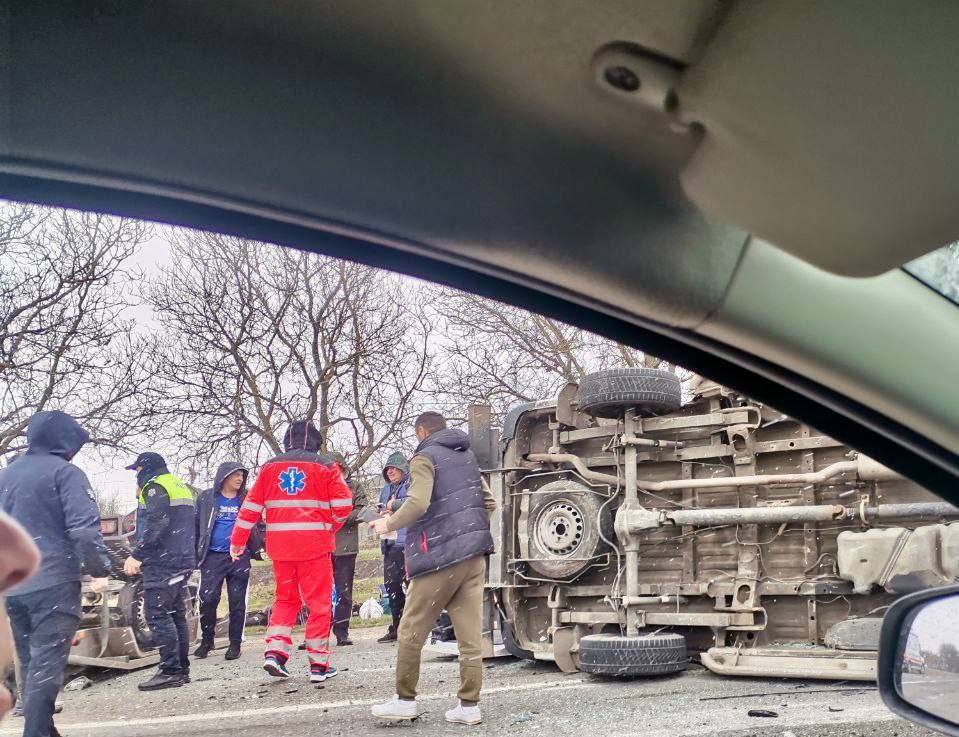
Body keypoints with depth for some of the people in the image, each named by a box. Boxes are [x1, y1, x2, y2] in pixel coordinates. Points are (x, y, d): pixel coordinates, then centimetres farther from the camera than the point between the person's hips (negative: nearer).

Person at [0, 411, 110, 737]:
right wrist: (99, 569, -8)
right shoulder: (64, 472, -8)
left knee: (29, 663, 16)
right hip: (55, 583, -7)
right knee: (46, 665, -6)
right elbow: (84, 528, -18)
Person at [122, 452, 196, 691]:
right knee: (176, 614, 12)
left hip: (162, 562, -10)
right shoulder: (180, 486, 23)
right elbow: (189, 527, 24)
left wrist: (137, 555, -19)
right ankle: (182, 669, 15)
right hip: (183, 561, 10)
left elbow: (157, 525, -19)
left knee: (158, 615, -9)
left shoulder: (155, 486, -6)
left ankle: (170, 671, -13)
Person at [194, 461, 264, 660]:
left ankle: (235, 643, 12)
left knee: (237, 601, 2)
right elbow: (196, 526, 9)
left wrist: (260, 546, 1)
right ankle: (206, 640, 13)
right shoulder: (206, 498, 6)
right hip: (213, 557, -1)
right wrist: (195, 554, 5)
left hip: (239, 557, 1)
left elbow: (258, 526, 14)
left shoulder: (246, 499, 9)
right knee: (208, 599, -5)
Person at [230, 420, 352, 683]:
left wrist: (237, 541, 14)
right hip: (315, 544, -3)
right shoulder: (325, 466, 1)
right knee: (319, 602, 5)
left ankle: (274, 652, 6)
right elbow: (343, 505, -4)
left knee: (285, 598, 19)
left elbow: (251, 506, 8)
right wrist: (331, 528, 14)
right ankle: (319, 665, 6)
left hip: (280, 545, 3)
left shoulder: (270, 467, 9)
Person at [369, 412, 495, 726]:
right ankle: (469, 705, 6)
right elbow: (488, 502, 18)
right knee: (470, 633, 5)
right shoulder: (467, 456, 19)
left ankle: (405, 700, 10)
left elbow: (418, 503, -19)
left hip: (440, 556, -7)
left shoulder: (425, 458, -4)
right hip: (475, 556, 7)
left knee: (411, 632, 4)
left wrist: (389, 524, -5)